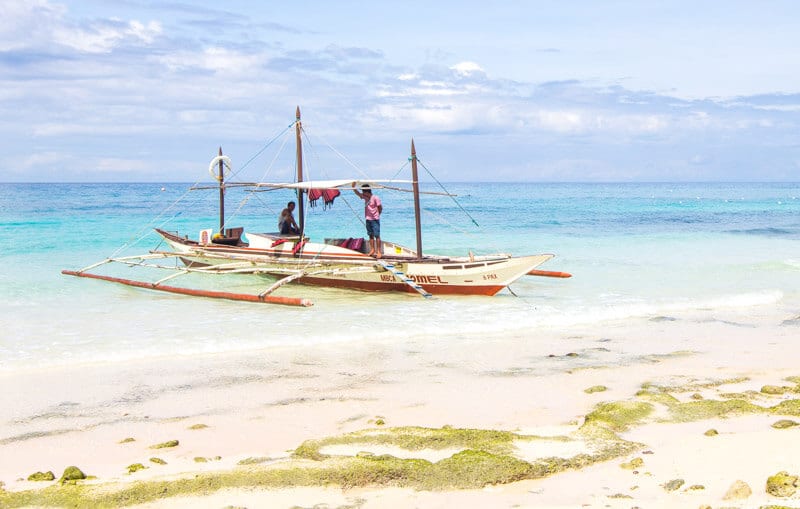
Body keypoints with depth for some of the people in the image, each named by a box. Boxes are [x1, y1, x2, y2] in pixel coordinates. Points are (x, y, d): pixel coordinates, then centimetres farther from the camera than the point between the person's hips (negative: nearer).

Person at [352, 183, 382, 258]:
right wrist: (353, 185, -6)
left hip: (375, 220, -7)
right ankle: (372, 250, 18)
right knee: (371, 235, 11)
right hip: (368, 219, 7)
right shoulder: (365, 197, 6)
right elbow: (356, 192, 7)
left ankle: (378, 251, -4)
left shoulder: (375, 198, -14)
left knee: (377, 235, -5)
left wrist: (376, 215, 2)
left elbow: (380, 208, -8)